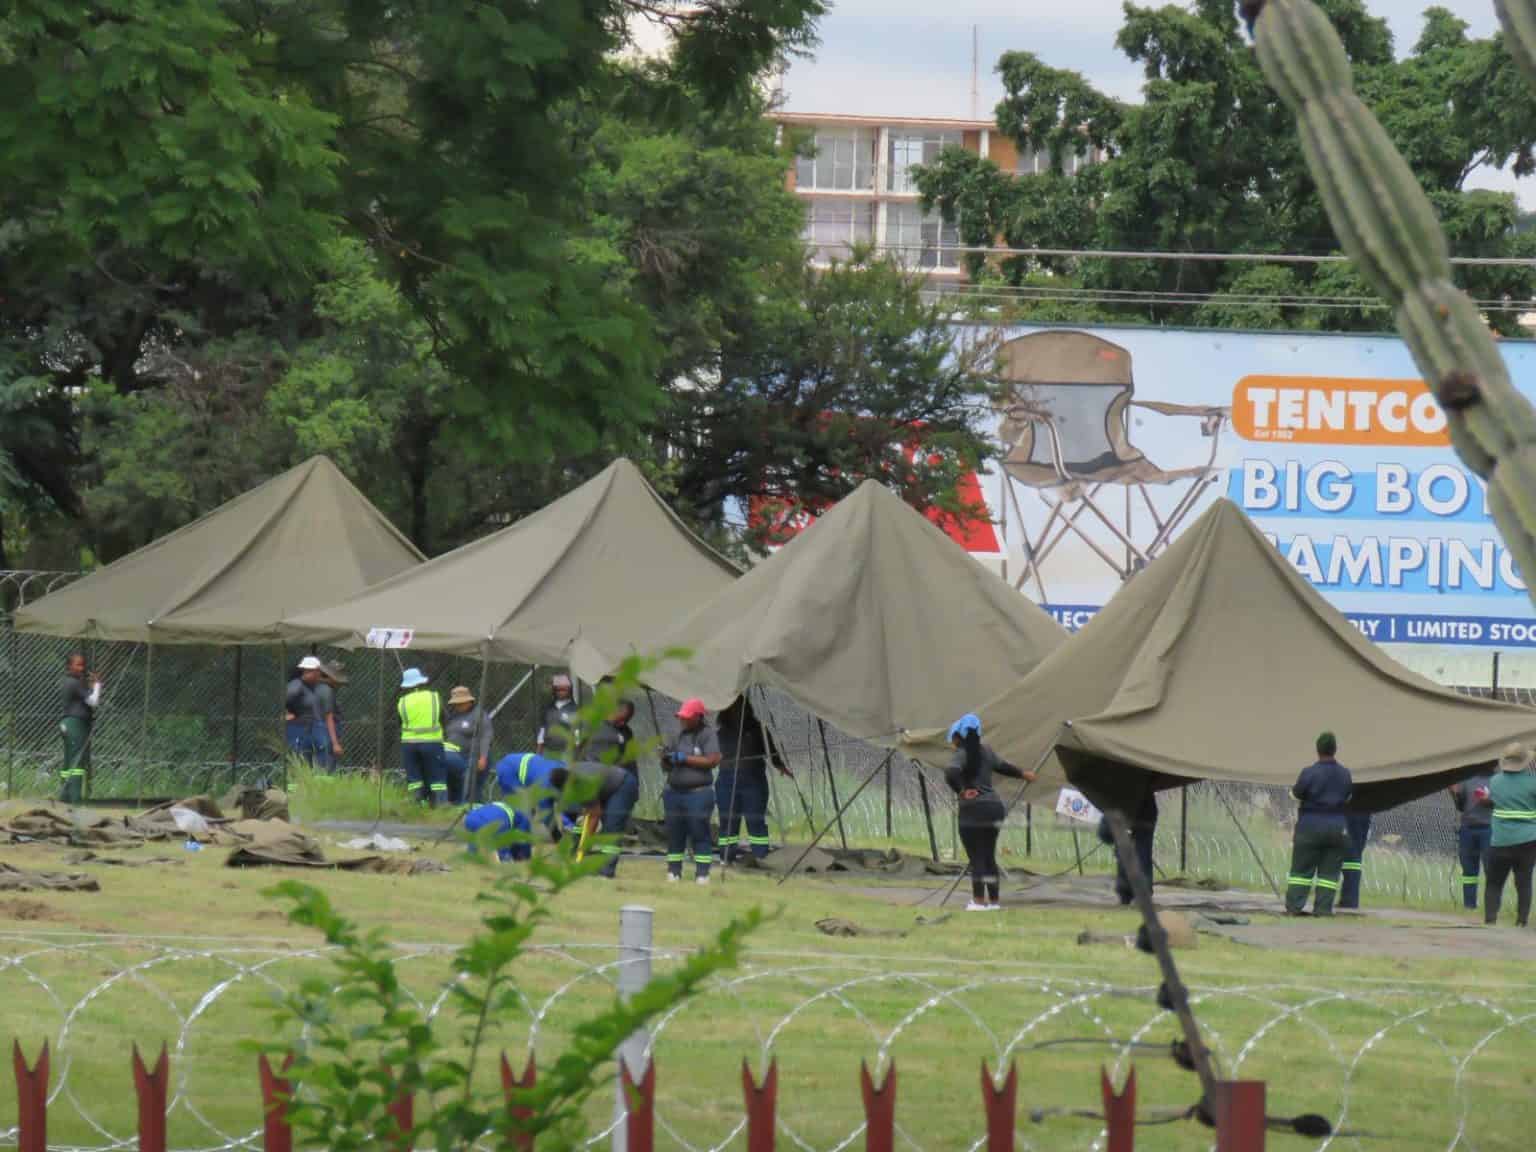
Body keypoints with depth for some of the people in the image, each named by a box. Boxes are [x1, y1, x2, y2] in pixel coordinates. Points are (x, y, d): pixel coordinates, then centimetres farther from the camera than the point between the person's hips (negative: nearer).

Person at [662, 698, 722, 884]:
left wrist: (684, 758, -13)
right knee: (674, 833, 4)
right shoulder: (679, 736, 16)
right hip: (674, 792, 6)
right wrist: (666, 758, -4)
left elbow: (713, 760, -13)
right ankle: (673, 871, 10)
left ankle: (702, 873, -6)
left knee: (699, 833, -7)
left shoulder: (707, 735, -1)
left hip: (698, 793, -6)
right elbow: (667, 767, 20)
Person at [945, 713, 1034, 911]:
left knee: (976, 858, -3)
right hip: (994, 806, 6)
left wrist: (960, 791, -14)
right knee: (989, 856, 14)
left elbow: (951, 774, -28)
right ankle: (993, 900, 17)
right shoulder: (986, 752, 11)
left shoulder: (962, 754, -9)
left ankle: (979, 901, -5)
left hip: (973, 808, -6)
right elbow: (1003, 766, 27)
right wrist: (1022, 774, 44)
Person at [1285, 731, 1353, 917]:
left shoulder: (1309, 773, -15)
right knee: (1329, 871, 6)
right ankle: (1323, 908, 1)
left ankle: (1293, 907, 0)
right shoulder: (1345, 774, -1)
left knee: (1301, 869, 4)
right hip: (1337, 826, 3)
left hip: (1310, 825, -3)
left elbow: (1296, 794, -5)